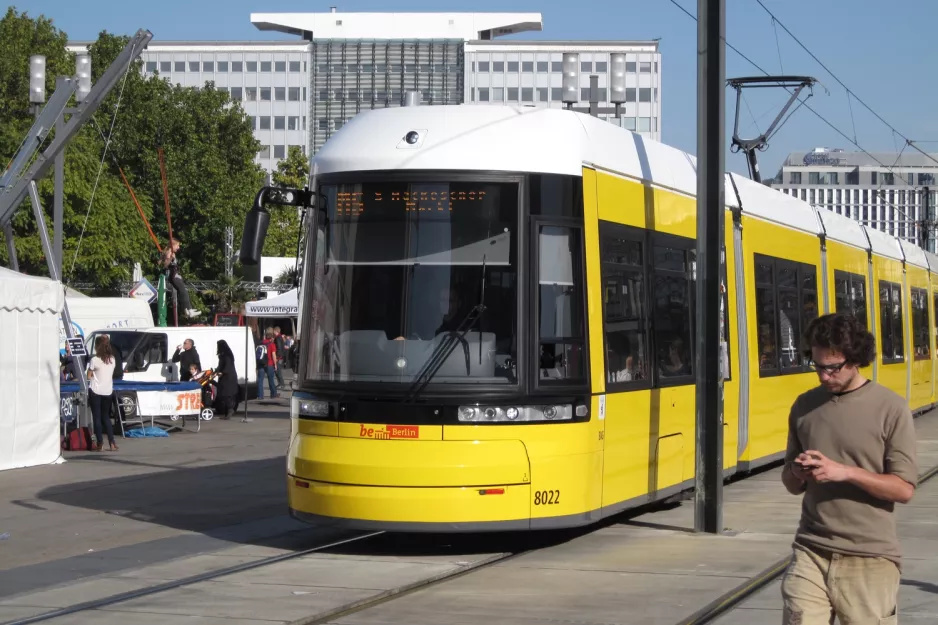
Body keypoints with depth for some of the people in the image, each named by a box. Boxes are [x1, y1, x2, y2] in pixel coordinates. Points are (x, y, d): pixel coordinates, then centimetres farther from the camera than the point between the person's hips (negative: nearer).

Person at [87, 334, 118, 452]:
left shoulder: (95, 360, -13)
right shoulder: (112, 359, 4)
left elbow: (89, 376, -7)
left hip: (96, 391, -5)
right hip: (108, 391, 5)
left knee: (97, 417, 1)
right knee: (106, 417, 15)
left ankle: (100, 443, -5)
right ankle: (112, 443, 9)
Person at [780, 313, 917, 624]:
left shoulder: (890, 408, -5)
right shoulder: (804, 406, 8)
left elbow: (904, 488, -9)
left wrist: (845, 472, -20)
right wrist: (798, 474, -8)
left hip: (870, 559, -3)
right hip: (811, 553, 3)